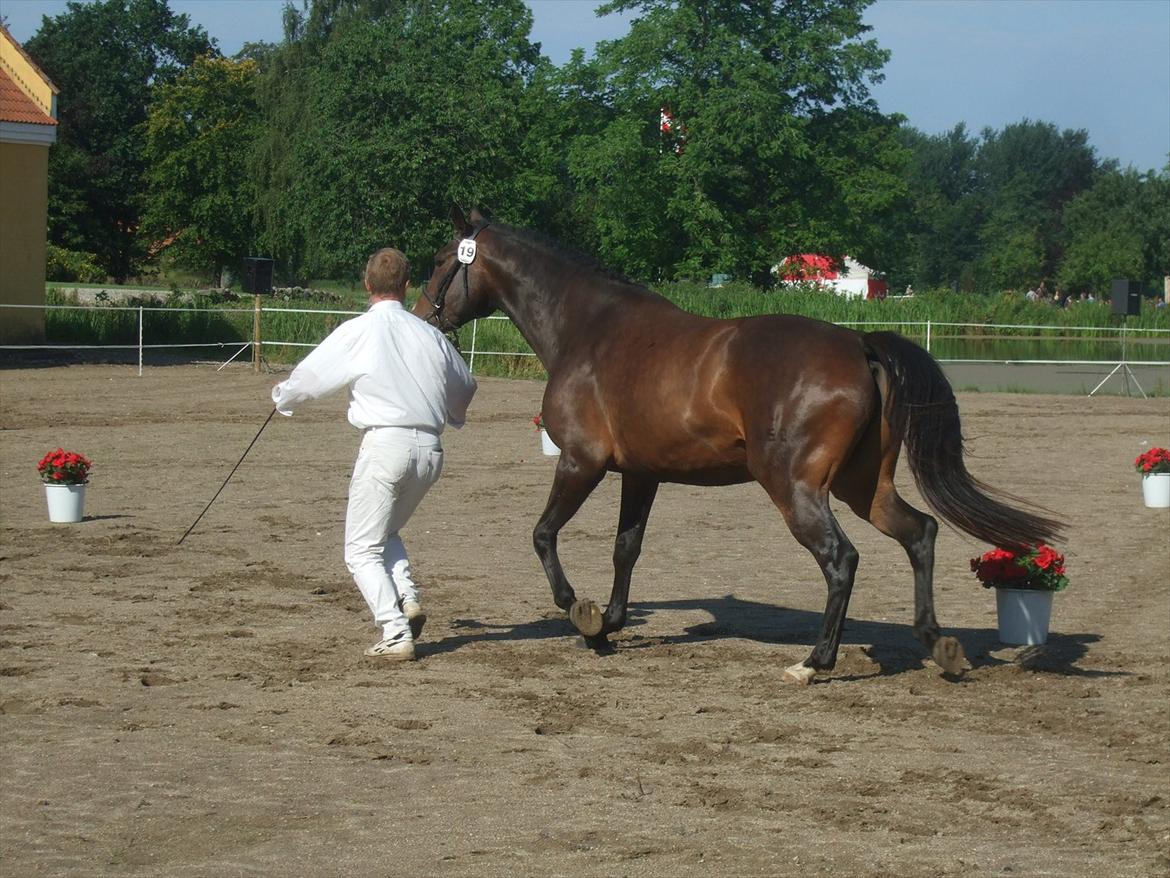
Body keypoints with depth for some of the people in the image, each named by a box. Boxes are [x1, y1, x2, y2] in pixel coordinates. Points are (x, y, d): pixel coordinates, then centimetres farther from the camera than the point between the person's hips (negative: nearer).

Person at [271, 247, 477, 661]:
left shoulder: (356, 333, -4)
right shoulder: (430, 335, 9)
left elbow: (308, 376, 3)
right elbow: (465, 387, 23)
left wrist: (282, 398, 26)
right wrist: (453, 415, 46)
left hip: (385, 444, -5)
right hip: (430, 447, 5)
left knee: (362, 550, 4)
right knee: (386, 533, 25)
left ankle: (396, 634, -8)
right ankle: (408, 600, 3)